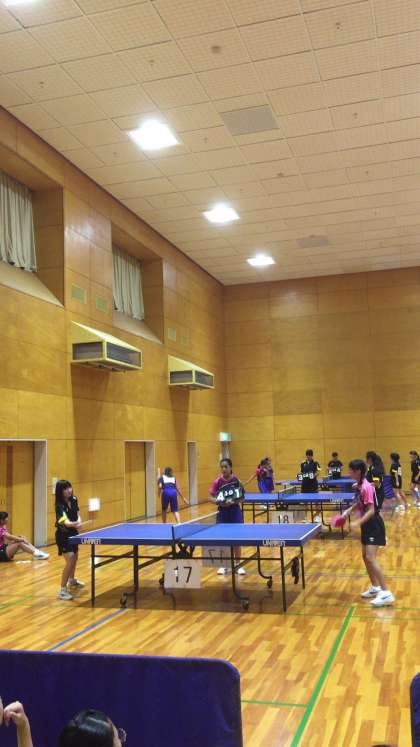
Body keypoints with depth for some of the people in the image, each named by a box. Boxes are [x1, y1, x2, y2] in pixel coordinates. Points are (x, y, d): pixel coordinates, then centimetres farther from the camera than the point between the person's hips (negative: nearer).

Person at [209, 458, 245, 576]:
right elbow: (211, 497, -5)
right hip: (222, 511, 0)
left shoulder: (236, 480, -7)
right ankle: (224, 565, 18)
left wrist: (233, 501, -20)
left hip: (235, 511, 0)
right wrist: (219, 502, -23)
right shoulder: (217, 481, -7)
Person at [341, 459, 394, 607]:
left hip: (374, 524, -10)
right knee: (365, 557, 16)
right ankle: (375, 587, 29)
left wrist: (358, 522, -36)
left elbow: (371, 510, -26)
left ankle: (386, 593, -14)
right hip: (367, 525, 10)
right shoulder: (359, 486, 4)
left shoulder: (366, 487, -23)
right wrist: (348, 510, 5)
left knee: (370, 558, -16)